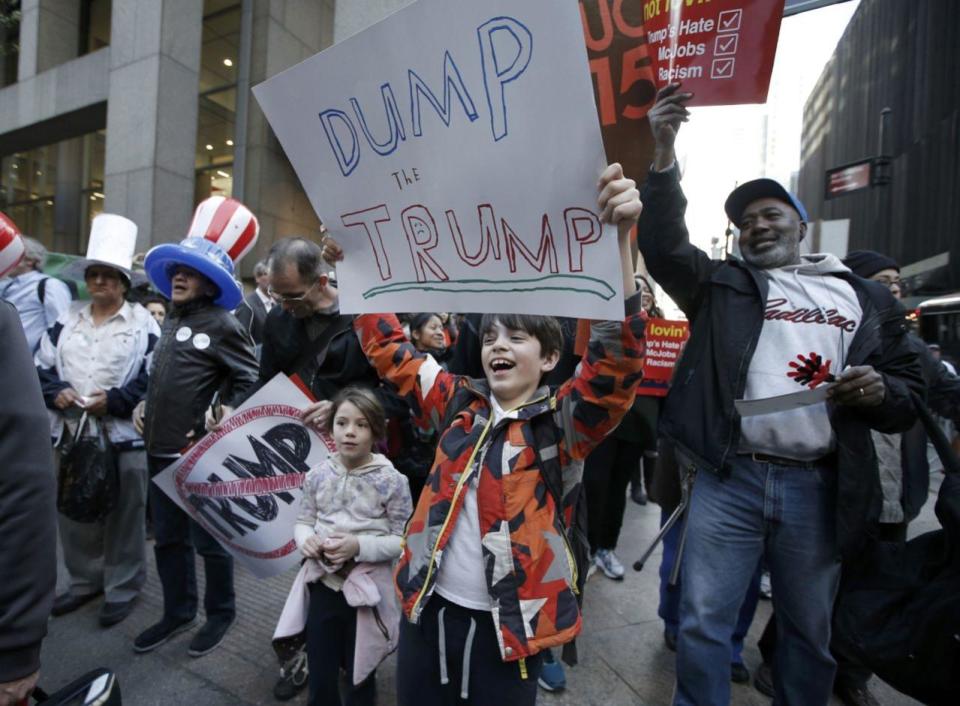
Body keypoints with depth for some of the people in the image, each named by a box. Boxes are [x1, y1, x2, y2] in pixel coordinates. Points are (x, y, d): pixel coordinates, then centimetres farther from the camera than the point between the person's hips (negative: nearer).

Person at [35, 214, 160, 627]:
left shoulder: (143, 324, -5)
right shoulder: (67, 320, 11)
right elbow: (42, 366, 11)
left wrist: (114, 400, -18)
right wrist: (57, 391, -9)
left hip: (123, 436, -5)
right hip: (72, 432, 5)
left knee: (123, 516, 5)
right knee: (74, 512, 17)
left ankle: (123, 588, 22)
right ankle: (85, 580, 36)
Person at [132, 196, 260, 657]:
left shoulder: (221, 323, -11)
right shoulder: (172, 321, 14)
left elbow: (250, 379, -11)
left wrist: (224, 418, -17)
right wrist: (144, 406, 11)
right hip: (161, 449, 8)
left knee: (209, 539, 7)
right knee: (167, 537, 19)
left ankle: (220, 613, 27)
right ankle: (178, 612, 37)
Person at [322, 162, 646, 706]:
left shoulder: (563, 422, -10)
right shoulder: (459, 404, 2)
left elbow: (619, 359, -26)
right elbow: (390, 350, 8)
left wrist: (619, 237, -38)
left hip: (508, 625, -3)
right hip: (428, 607, 4)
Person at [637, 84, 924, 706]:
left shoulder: (868, 299, 13)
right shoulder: (724, 285, 10)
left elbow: (912, 392, 14)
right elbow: (664, 246, -4)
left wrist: (881, 390, -10)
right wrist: (665, 154, -12)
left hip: (820, 488, 2)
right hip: (730, 479, -1)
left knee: (811, 631, 18)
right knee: (704, 622, 5)